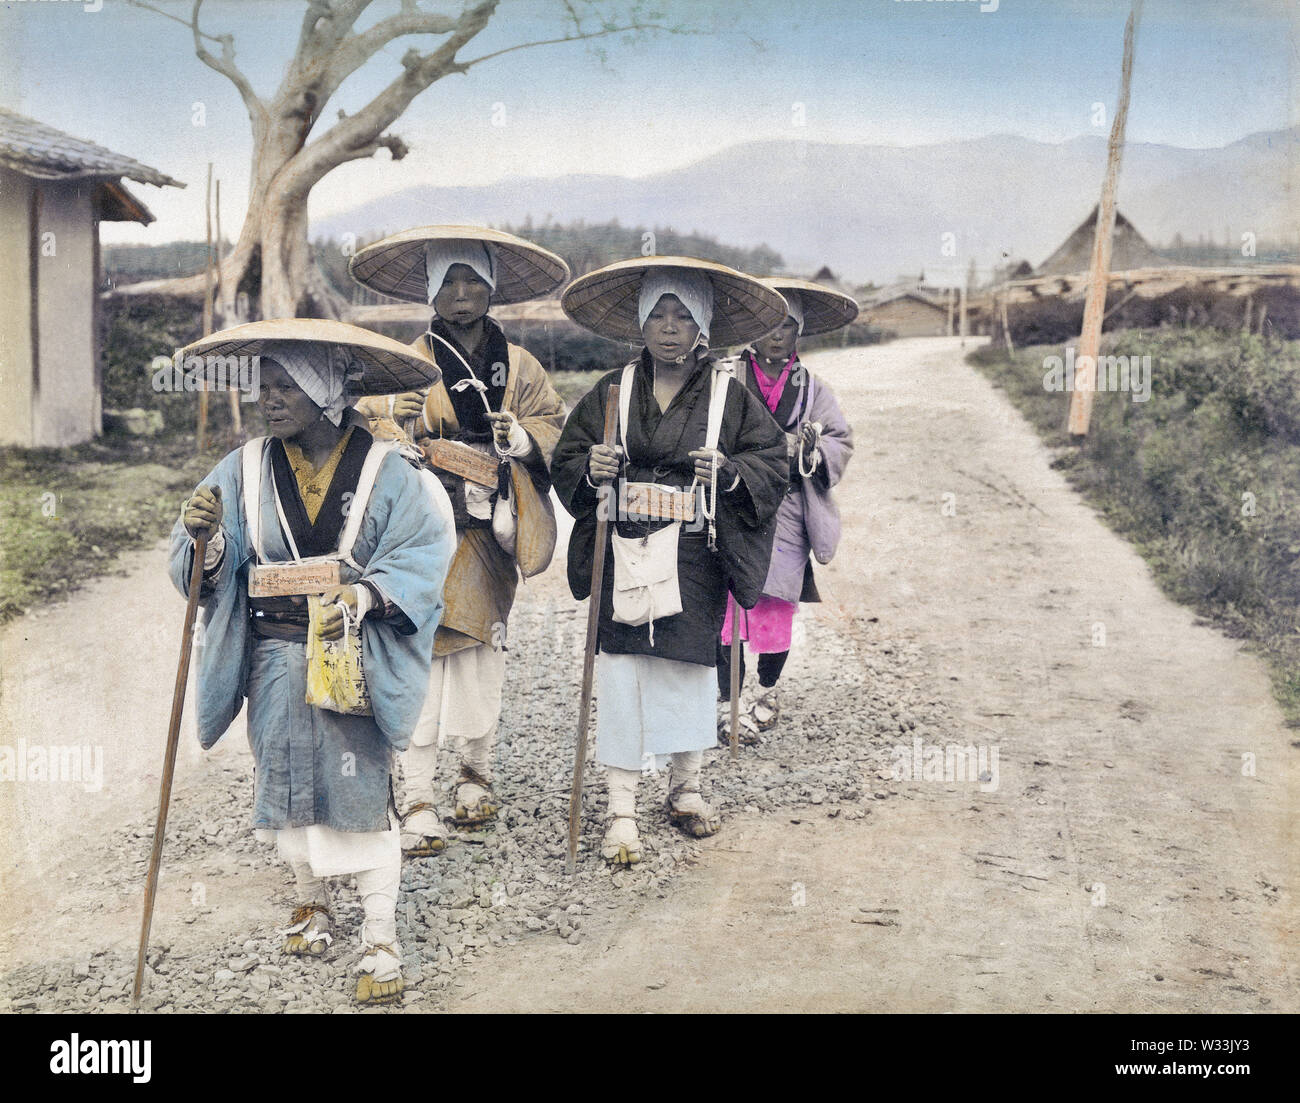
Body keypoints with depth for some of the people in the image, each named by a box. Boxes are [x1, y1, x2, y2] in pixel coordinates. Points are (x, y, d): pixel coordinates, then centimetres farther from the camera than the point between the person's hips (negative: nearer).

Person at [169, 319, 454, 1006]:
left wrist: (365, 594, -26)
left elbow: (424, 551, -12)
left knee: (363, 790, -2)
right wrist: (206, 538, -23)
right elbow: (209, 571, -1)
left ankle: (381, 940, 9)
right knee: (288, 782, 16)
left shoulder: (383, 471, -7)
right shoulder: (246, 470, 0)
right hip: (276, 658, 3)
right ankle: (311, 900, 40)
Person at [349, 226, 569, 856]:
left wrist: (520, 436, -13)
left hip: (487, 536, 3)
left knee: (481, 654, 10)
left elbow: (555, 428, 8)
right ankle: (418, 804, -4)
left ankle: (475, 775, 30)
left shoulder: (518, 366, 11)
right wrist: (395, 423, -26)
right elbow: (368, 430, -4)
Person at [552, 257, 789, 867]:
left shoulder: (729, 394, 3)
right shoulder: (611, 392, 7)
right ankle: (621, 810, 6)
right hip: (624, 556, 1)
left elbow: (772, 463, 2)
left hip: (695, 559, 0)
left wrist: (730, 472, -16)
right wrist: (592, 470, -12)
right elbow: (565, 462, 10)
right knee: (621, 673, -2)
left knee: (689, 668, 8)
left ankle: (686, 786, 31)